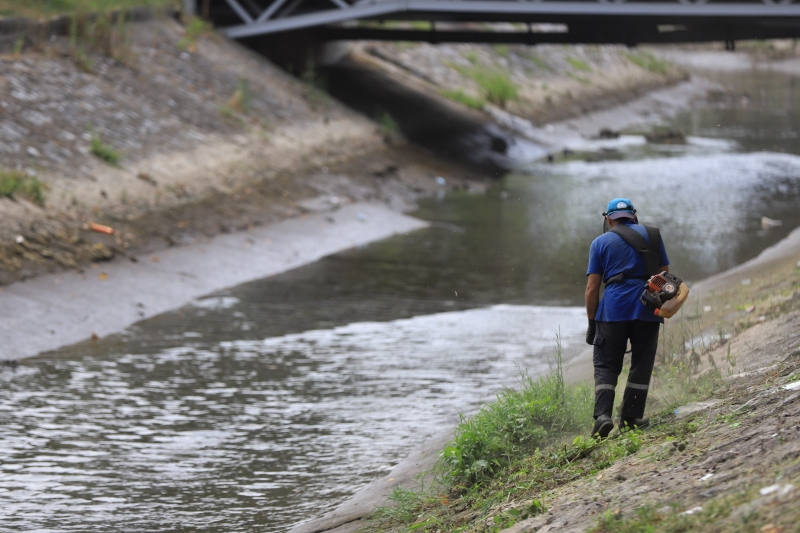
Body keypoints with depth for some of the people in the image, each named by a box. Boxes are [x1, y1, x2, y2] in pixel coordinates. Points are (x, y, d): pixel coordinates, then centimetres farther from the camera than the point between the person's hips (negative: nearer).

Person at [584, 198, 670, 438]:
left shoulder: (601, 242, 8)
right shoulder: (652, 235, 12)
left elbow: (592, 288, 3)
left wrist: (592, 322, 9)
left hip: (613, 310, -1)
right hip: (648, 310, 1)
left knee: (606, 366, 4)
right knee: (641, 365, 11)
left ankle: (603, 415, -13)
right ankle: (631, 417, 11)